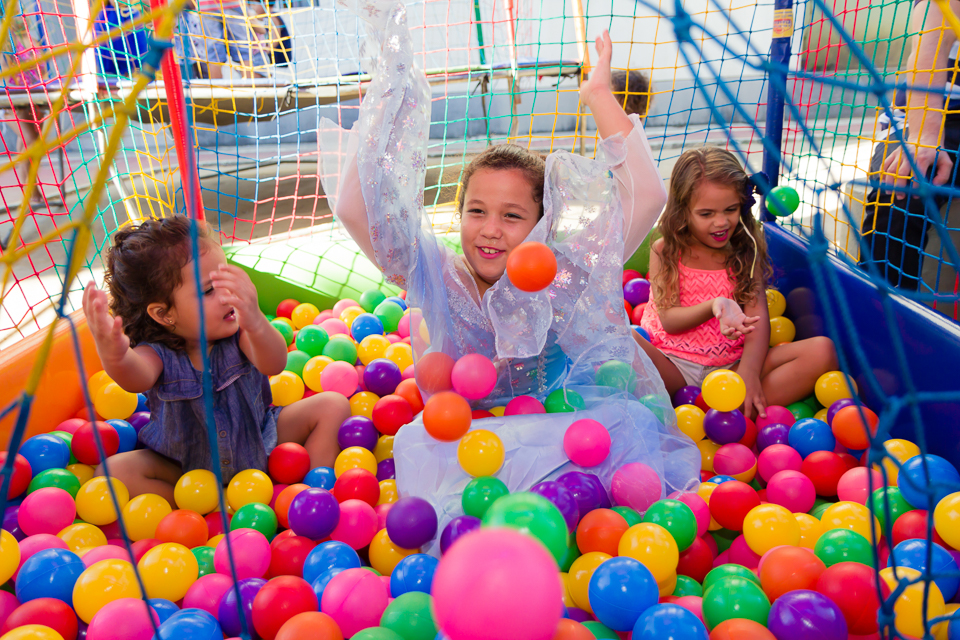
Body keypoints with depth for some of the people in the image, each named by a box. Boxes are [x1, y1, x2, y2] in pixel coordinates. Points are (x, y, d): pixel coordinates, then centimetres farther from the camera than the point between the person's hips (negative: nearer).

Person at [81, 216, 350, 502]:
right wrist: (114, 357, -74)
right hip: (187, 466, -1)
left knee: (332, 405, -13)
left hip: (259, 442, 1)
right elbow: (138, 377, -48)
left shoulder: (237, 331, -20)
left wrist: (256, 324, -62)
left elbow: (274, 365, -40)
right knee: (115, 470, -24)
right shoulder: (158, 353, -23)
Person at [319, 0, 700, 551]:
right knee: (416, 442, -34)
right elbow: (358, 209, -16)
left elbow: (648, 195, -13)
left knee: (625, 423, -30)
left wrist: (600, 96, -13)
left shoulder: (569, 274, -4)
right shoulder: (437, 277, -4)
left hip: (557, 437, 2)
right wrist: (394, 81, -19)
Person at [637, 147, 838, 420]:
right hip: (673, 364, -3)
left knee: (822, 350, -19)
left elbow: (757, 317, -4)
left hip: (731, 364, 3)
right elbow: (668, 320, -7)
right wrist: (714, 306, -28)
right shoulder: (665, 251, 2)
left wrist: (748, 372, -22)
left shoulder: (746, 250, 8)